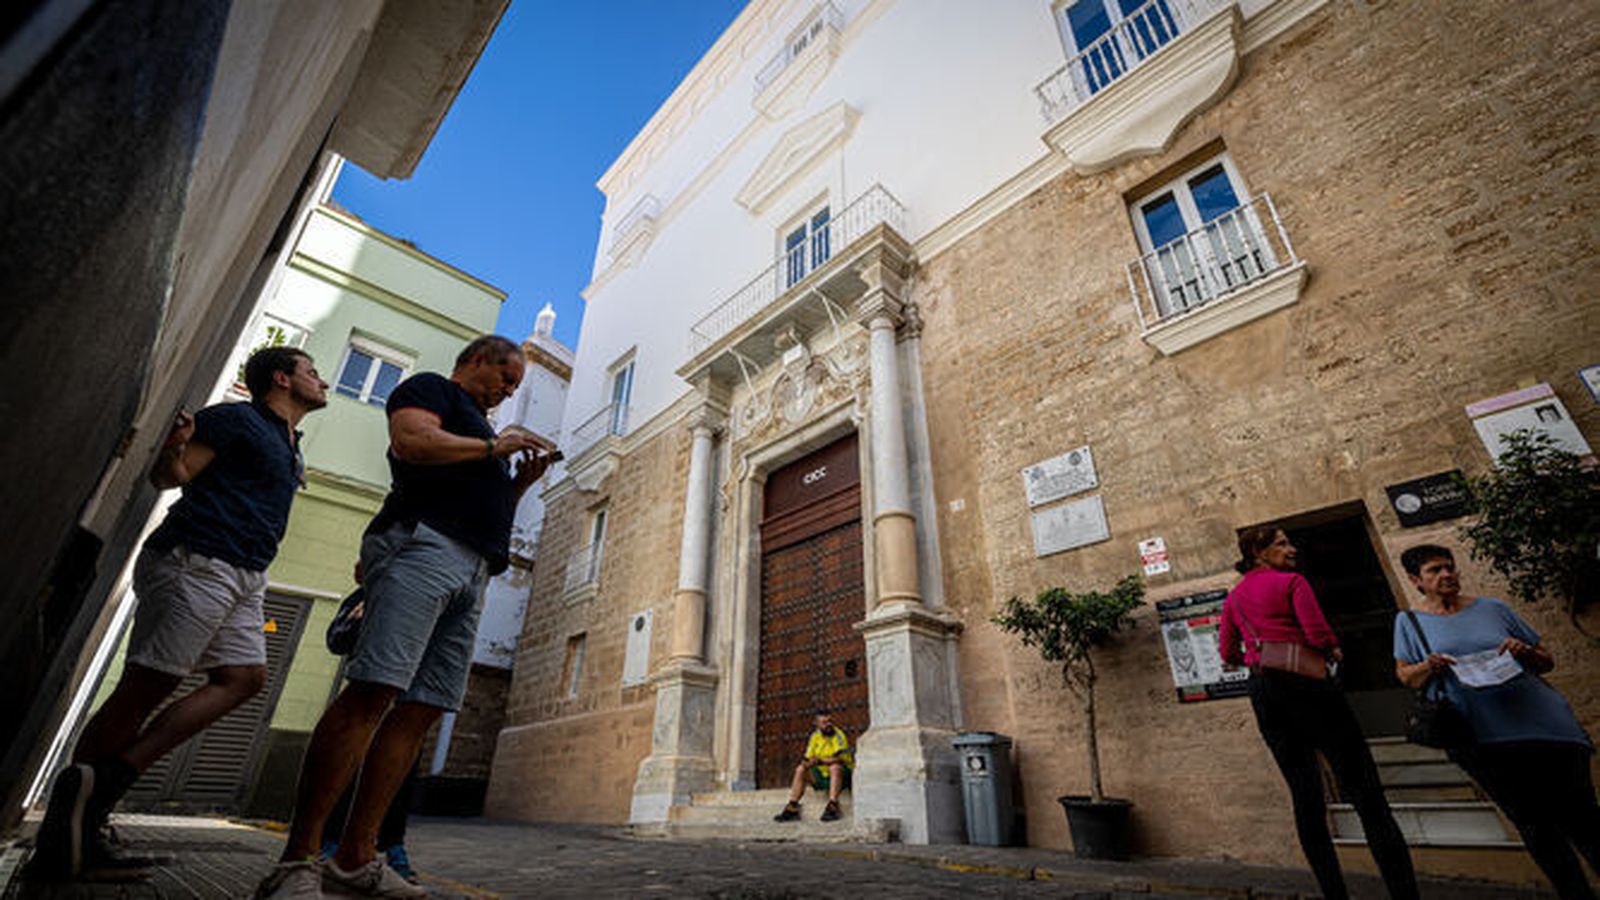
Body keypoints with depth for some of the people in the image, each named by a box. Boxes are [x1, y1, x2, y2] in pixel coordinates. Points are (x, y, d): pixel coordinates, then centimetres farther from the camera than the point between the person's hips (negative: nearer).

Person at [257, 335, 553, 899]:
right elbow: (411, 441, -11)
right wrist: (491, 446, -2)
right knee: (373, 692, -17)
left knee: (422, 710, 0)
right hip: (423, 544, -8)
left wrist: (521, 482, 18)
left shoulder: (478, 426, 35)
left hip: (472, 572, 8)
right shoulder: (430, 388, 11)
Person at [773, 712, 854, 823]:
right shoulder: (815, 736, 3)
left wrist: (819, 761, -27)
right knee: (800, 770, -9)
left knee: (834, 767, -37)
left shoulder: (839, 735, -14)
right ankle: (792, 809, -9)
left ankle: (833, 807, -38)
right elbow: (807, 759, 3)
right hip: (823, 775, 6)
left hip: (843, 773, -6)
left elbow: (839, 759, -25)